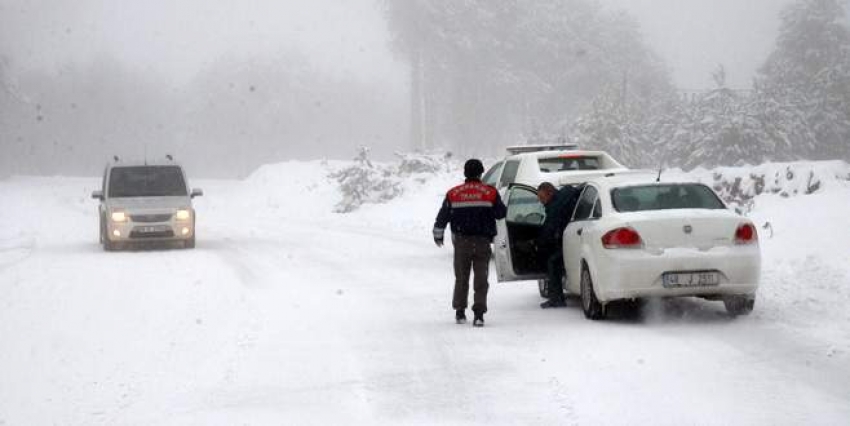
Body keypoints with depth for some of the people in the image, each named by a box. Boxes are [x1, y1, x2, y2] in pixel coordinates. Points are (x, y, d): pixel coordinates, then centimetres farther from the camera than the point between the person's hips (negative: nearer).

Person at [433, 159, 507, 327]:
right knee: (481, 279, 1)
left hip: (461, 242, 1)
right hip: (483, 242, -1)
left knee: (461, 278, 15)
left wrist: (438, 235, 22)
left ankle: (460, 312, 18)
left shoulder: (453, 194, 0)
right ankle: (479, 314, -9)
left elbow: (442, 217, 6)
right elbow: (501, 213, 3)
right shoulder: (490, 193, -4)